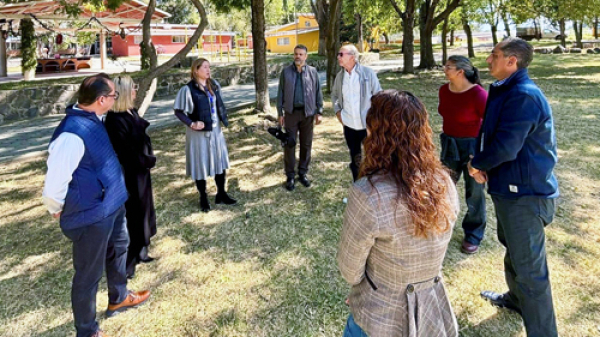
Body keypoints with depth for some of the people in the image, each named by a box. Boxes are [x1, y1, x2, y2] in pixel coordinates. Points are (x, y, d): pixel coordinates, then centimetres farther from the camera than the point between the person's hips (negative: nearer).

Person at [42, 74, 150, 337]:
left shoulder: (93, 120, 0)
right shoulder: (72, 134, -31)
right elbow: (53, 187, -29)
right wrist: (58, 209, -9)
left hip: (112, 205, 10)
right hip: (91, 216, -10)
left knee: (118, 249, 29)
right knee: (88, 275, 10)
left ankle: (118, 298, 55)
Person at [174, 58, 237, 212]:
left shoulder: (214, 85, 2)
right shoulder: (188, 89, -15)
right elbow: (178, 111, -10)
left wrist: (224, 119, 8)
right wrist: (191, 124, -21)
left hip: (215, 130, 6)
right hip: (199, 133, -6)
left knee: (220, 160, 12)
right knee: (200, 164, 6)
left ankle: (221, 194, 28)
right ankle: (203, 198, 22)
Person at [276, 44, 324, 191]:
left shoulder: (312, 72, 2)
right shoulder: (286, 72, 2)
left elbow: (318, 92, 5)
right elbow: (281, 93, 4)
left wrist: (319, 112, 2)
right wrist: (280, 113, 0)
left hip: (307, 113, 1)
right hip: (291, 112, -1)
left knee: (306, 144, 9)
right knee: (289, 145, 2)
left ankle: (303, 173, 24)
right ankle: (290, 176, 13)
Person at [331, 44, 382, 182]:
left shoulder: (367, 72, -8)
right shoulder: (340, 76, 4)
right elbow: (334, 94, 20)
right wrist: (337, 111, 7)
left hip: (368, 124, -4)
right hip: (349, 125, 4)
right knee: (355, 160, 15)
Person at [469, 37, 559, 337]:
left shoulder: (523, 96, -23)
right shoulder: (507, 92, 11)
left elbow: (505, 147, -28)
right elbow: (491, 133, 16)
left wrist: (476, 164, -9)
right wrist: (482, 164, -2)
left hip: (524, 193, -11)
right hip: (511, 187, 11)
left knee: (530, 267, -3)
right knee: (513, 249, 28)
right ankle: (517, 298, 50)